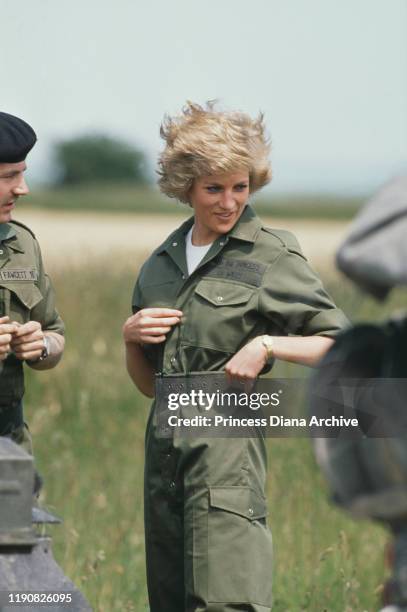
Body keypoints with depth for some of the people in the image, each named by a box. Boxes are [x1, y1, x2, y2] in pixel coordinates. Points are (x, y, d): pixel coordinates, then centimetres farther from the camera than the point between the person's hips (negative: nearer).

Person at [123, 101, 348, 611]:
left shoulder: (271, 258, -2)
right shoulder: (162, 262, 15)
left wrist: (266, 345, -14)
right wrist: (130, 336, 3)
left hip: (227, 442, -6)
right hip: (165, 439, 6)